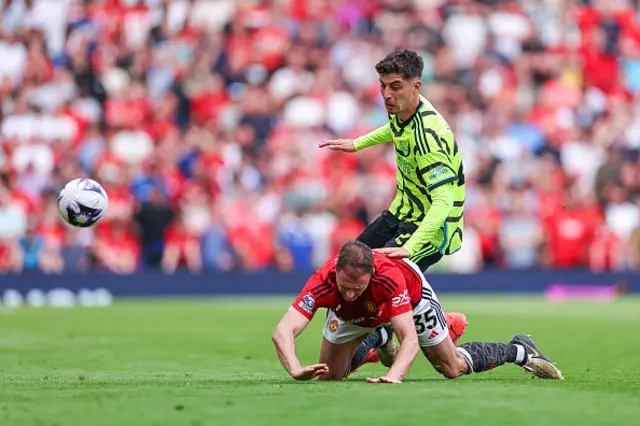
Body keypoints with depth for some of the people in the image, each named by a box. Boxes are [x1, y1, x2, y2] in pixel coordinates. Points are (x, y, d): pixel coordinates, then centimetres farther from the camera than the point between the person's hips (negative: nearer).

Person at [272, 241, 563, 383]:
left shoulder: (389, 277, -47)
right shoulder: (323, 282, -43)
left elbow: (411, 339, -48)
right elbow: (282, 332, -51)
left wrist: (394, 375, -67)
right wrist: (296, 370, -70)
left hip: (412, 293, -3)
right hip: (354, 316, 3)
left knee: (453, 368, 3)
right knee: (328, 376, 6)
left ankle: (520, 351, 30)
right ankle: (379, 338, 34)